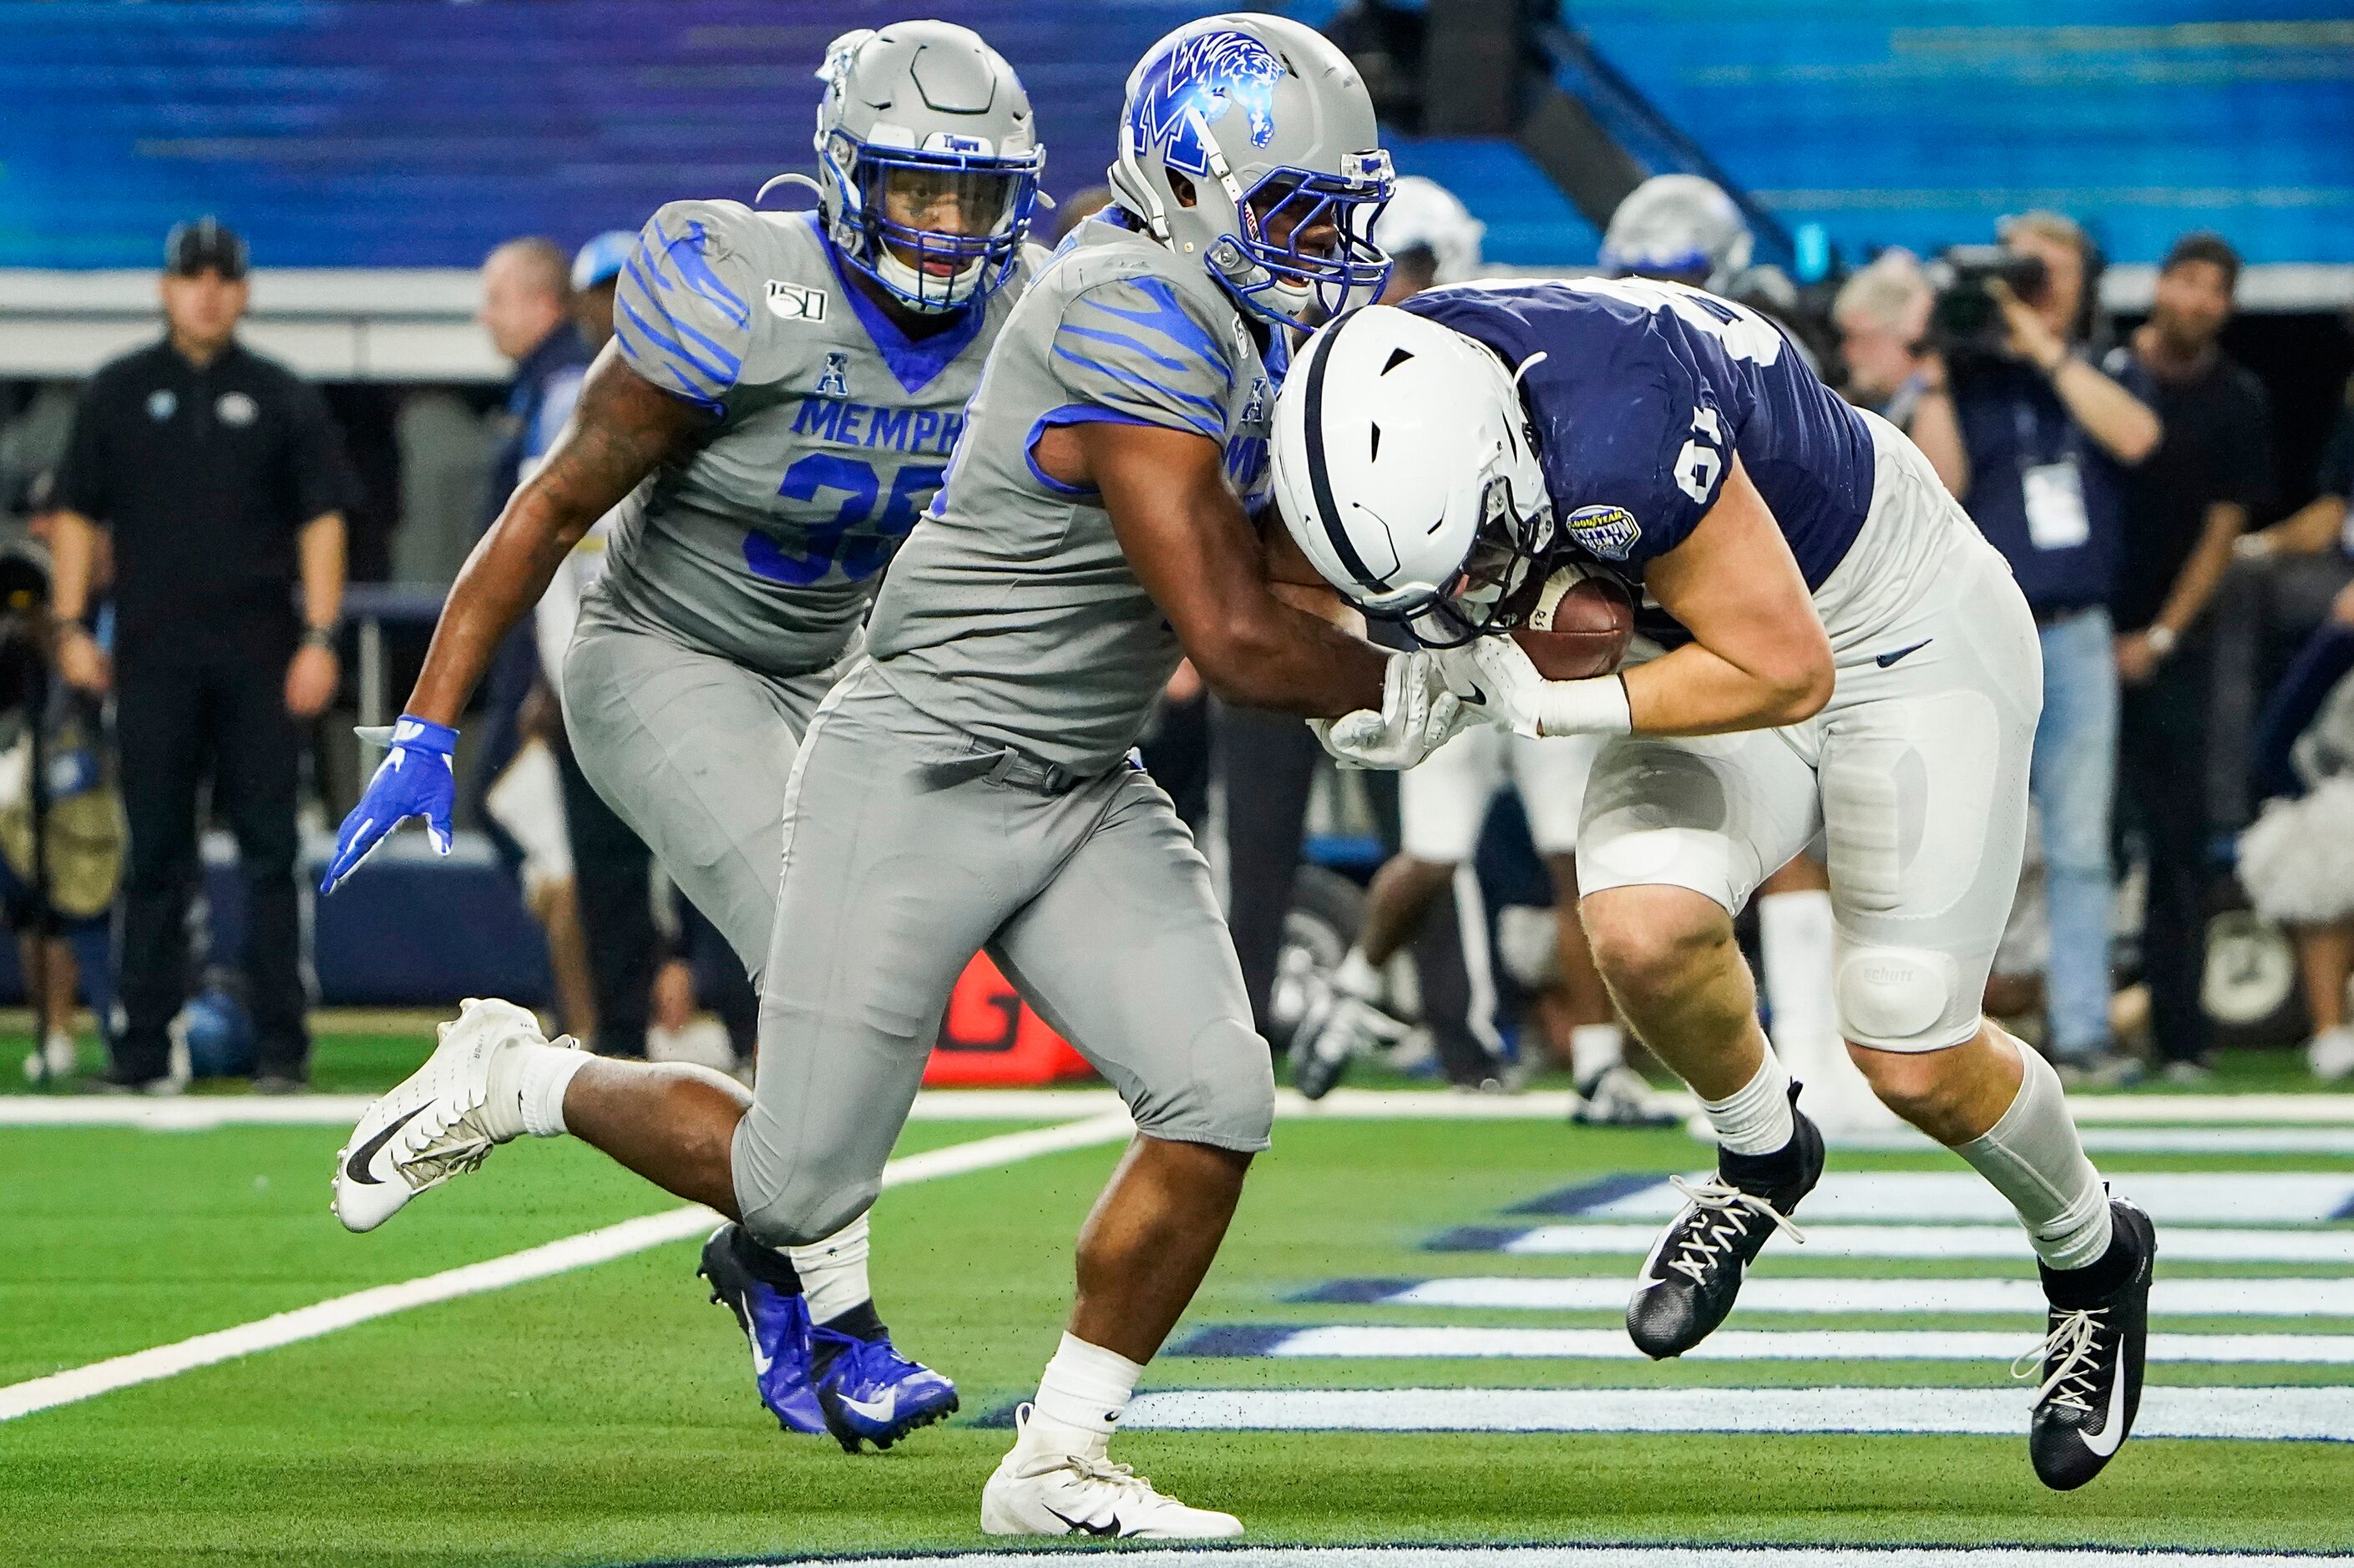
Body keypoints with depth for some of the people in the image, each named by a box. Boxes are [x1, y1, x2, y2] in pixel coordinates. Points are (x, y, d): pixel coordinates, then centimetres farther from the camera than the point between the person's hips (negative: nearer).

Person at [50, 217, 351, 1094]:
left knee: (269, 851, -3)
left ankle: (280, 1047, -1)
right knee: (154, 855, 1)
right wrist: (71, 627, 2)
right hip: (154, 655, 1)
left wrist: (319, 639, -4)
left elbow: (321, 519, 6)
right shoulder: (117, 395, 10)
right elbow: (77, 513, 12)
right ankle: (145, 1047, 3)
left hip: (260, 658, -1)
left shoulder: (284, 399, 8)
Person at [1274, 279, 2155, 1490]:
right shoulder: (1395, 402, -18)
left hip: (1904, 630, -6)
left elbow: (1786, 671, -30)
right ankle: (1760, 1158, 11)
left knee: (1916, 1060, -6)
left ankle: (2091, 1254, 25)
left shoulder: (1618, 443, -41)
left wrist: (1554, 706, -28)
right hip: (1725, 619, 6)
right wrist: (1429, 668, -15)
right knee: (1641, 928, -20)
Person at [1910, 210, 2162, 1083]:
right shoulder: (1964, 382, 5)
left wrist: (2044, 349, -11)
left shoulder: (2104, 374, 13)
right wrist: (1932, 377, -11)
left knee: (2080, 846, 3)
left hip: (2077, 641, 3)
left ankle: (2082, 1031, 6)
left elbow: (2134, 436, -9)